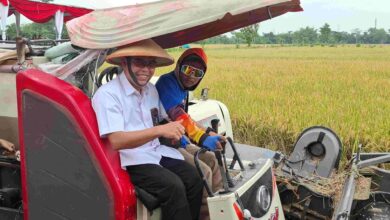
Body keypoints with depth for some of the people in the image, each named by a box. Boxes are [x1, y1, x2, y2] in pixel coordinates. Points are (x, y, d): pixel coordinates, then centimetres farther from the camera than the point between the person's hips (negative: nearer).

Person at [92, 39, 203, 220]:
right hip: (131, 160, -7)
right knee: (173, 186, -26)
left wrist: (174, 127, 0)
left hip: (157, 152, 7)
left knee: (194, 179, -14)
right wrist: (159, 130, -32)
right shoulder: (107, 94, -14)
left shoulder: (151, 90, 10)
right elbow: (116, 141, -24)